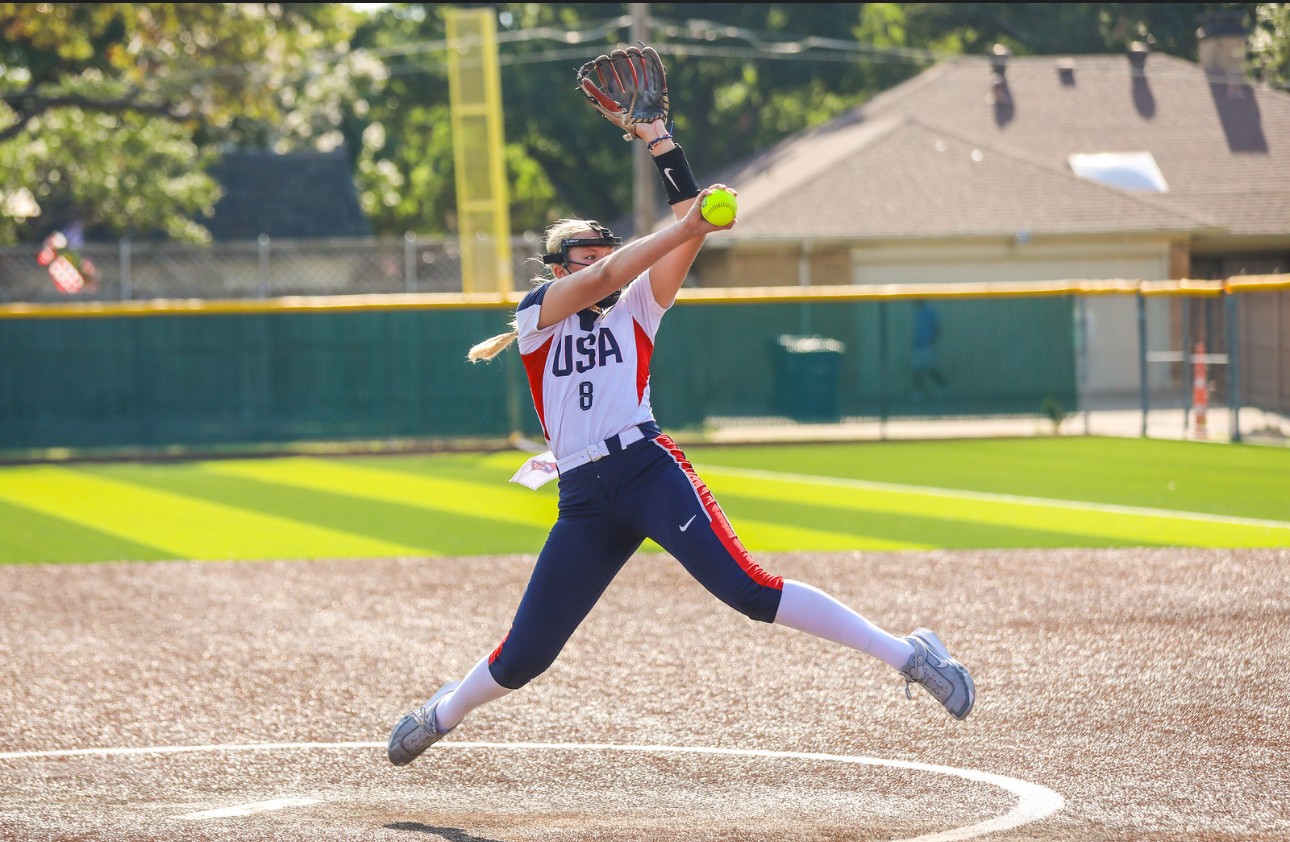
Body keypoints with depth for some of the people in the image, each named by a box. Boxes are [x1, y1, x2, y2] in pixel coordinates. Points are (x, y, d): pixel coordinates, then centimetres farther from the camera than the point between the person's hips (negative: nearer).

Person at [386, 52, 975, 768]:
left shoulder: (635, 309, 14)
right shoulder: (536, 315, 9)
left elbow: (684, 236, 5)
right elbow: (600, 280, -8)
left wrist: (662, 146, 1)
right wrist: (687, 225, -16)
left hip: (649, 468, -1)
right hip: (584, 498, 1)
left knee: (747, 589, -19)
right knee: (524, 655, 4)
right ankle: (446, 711, 33)